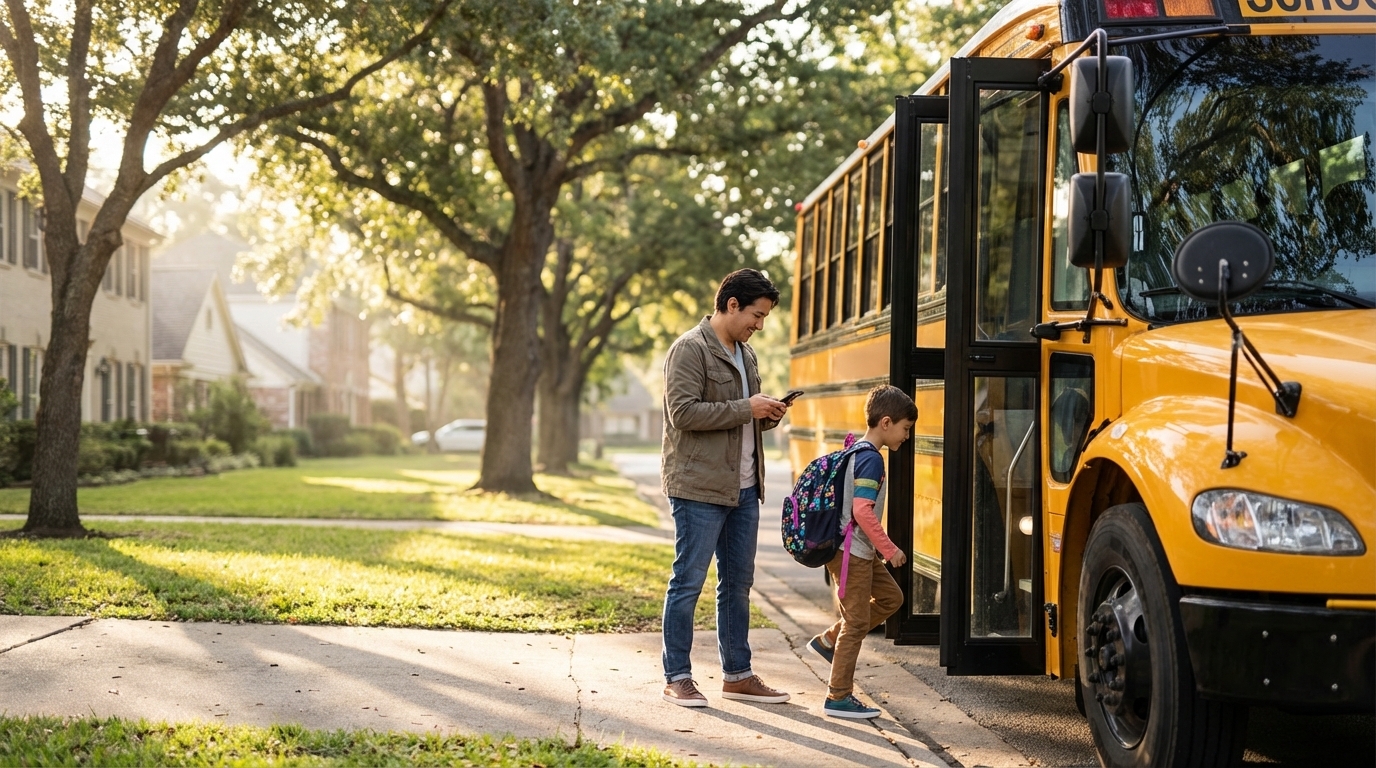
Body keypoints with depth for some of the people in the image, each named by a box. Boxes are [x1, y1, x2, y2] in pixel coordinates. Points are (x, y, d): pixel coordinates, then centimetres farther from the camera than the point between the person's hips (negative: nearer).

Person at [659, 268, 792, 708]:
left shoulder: (744, 353, 17)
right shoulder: (691, 349, -10)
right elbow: (683, 411, -20)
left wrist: (767, 415, 2)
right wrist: (745, 409, -18)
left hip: (744, 488, 9)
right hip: (699, 487, -9)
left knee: (738, 583, 12)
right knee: (689, 580, -3)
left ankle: (737, 675, 21)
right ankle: (677, 678, 5)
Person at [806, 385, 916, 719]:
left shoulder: (857, 451, 11)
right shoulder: (871, 459, -19)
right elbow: (862, 510, -27)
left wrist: (878, 547, 24)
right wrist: (889, 549, -21)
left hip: (860, 550, 10)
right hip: (850, 551, -10)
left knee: (890, 596, 18)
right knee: (857, 620, -3)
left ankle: (829, 641, 20)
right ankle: (838, 697, 5)